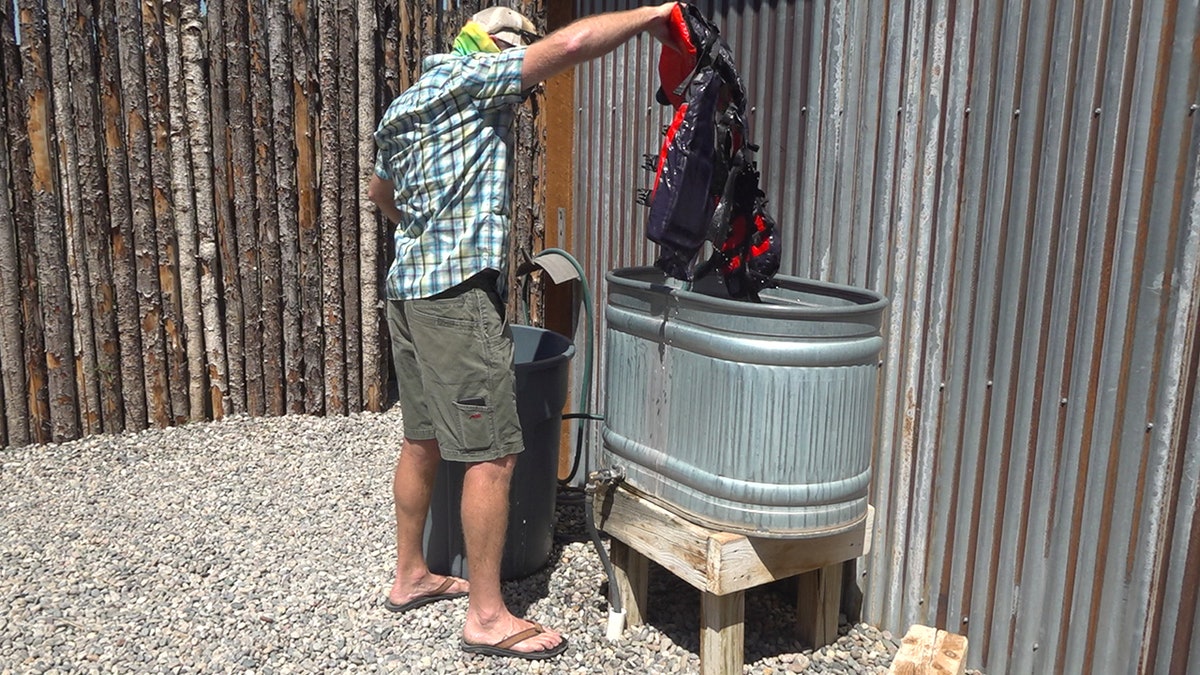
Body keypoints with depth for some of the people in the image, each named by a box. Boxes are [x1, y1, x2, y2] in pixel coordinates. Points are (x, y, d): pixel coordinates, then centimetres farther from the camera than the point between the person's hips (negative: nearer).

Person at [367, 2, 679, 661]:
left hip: (408, 285, 10)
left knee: (423, 439, 17)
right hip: (458, 292, -10)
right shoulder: (473, 74, -4)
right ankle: (488, 616, 2)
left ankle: (410, 576, 29)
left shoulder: (410, 103, 22)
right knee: (491, 455, -6)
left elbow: (379, 190, 37)